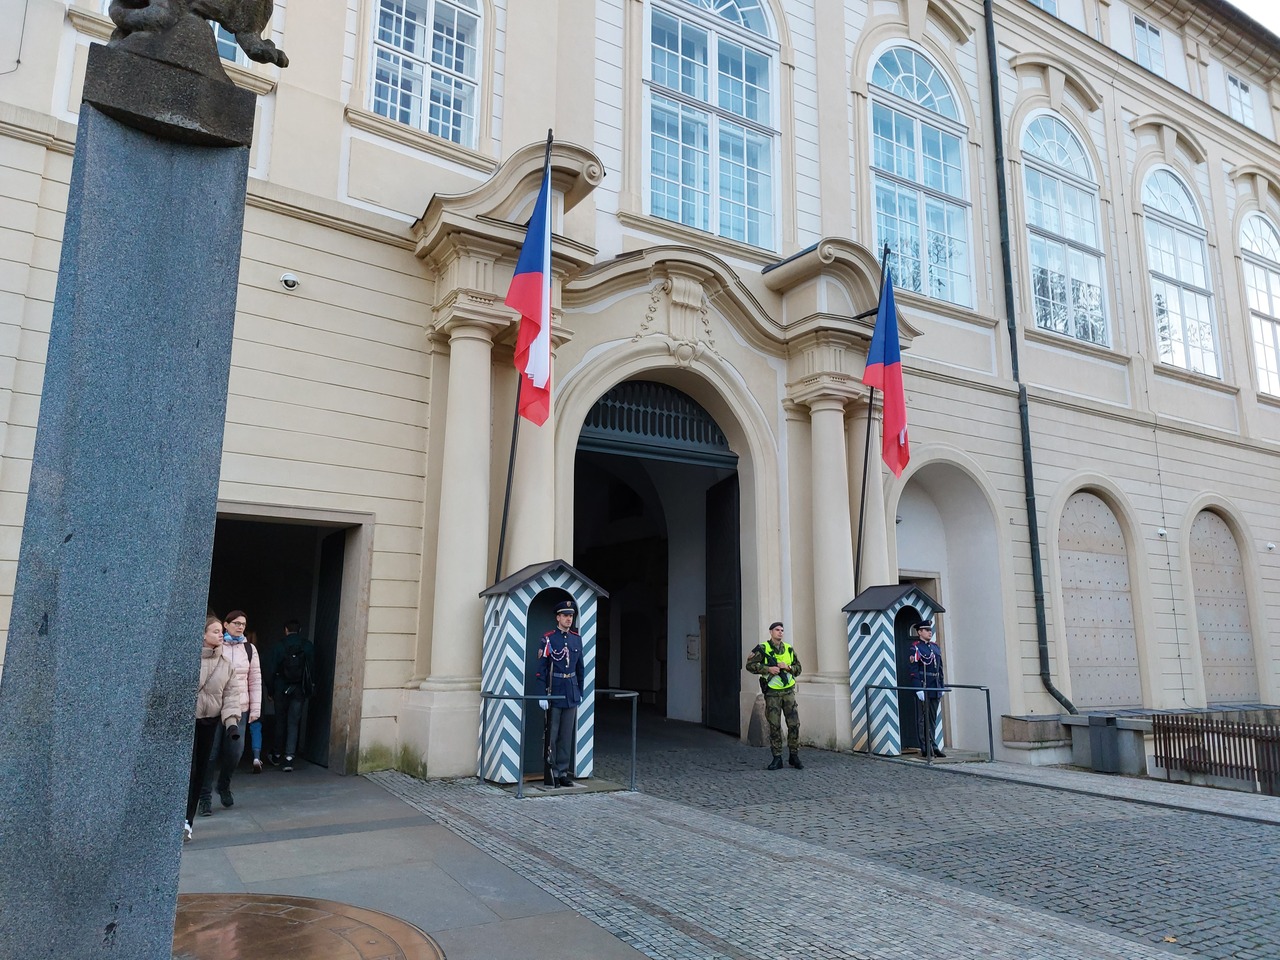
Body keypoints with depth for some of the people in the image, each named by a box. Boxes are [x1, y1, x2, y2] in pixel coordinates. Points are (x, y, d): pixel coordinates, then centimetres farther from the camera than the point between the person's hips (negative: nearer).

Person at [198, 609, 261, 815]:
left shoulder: (249, 649, 8)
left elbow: (255, 681, 10)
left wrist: (255, 708, 6)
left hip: (240, 708, 3)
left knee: (235, 750, 0)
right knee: (211, 751, -2)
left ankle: (224, 786, 27)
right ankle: (205, 797, 10)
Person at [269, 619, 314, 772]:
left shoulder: (281, 647, -5)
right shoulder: (309, 646, -3)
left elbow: (274, 671, -2)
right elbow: (313, 669, -1)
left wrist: (271, 692, 7)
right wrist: (310, 686, 9)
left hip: (282, 690, 0)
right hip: (300, 691, 0)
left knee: (280, 721, 16)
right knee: (293, 723, 5)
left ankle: (277, 755, 28)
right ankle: (289, 758, -6)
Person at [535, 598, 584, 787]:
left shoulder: (577, 638, 9)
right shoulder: (548, 638, -8)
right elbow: (541, 668, -10)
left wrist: (580, 691, 14)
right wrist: (542, 694, -14)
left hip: (571, 692, 5)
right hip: (554, 692, -5)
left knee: (567, 734, 9)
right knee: (552, 734, 2)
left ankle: (563, 771, 18)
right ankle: (551, 771, 12)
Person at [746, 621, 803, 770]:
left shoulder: (789, 649, 8)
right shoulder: (763, 649, -3)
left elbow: (798, 668, 12)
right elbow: (750, 665, -8)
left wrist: (787, 667, -8)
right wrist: (768, 669, -16)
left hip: (788, 692, 3)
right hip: (772, 693, -3)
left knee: (794, 724, 1)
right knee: (774, 726, 1)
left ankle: (794, 756, 14)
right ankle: (777, 759, 9)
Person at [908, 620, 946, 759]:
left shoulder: (936, 647, 15)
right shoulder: (915, 648, -7)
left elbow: (940, 669, 19)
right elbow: (914, 670, -13)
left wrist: (942, 687, 14)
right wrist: (918, 689, -19)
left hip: (935, 689, 7)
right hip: (923, 688, -7)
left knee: (932, 719, 12)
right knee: (923, 720, 0)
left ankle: (933, 747, 19)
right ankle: (926, 749, 4)